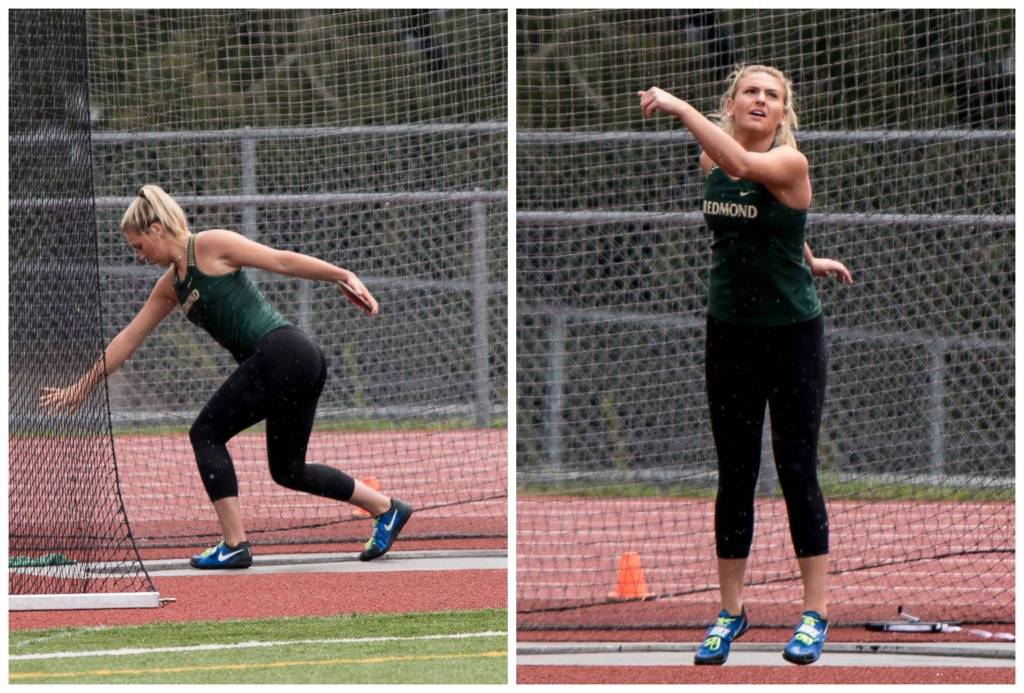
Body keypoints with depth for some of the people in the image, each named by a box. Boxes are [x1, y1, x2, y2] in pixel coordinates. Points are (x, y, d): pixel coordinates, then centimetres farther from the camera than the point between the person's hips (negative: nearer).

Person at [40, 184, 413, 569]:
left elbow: (282, 260, -6)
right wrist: (81, 388, 29)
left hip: (280, 353, -9)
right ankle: (386, 508, 23)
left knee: (206, 433, -5)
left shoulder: (210, 245, -4)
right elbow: (129, 339, 27)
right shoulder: (171, 285, 21)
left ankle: (235, 545, -6)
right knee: (287, 471, 14)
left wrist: (343, 276, -14)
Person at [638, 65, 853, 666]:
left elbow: (742, 165, -37)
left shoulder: (790, 164, -15)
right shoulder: (710, 162, 4)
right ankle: (731, 611, 12)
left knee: (798, 473, -3)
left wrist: (679, 107, -36)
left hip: (793, 332, -5)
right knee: (735, 475, 6)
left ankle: (816, 612, 3)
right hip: (731, 332, 5)